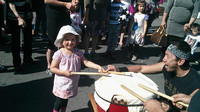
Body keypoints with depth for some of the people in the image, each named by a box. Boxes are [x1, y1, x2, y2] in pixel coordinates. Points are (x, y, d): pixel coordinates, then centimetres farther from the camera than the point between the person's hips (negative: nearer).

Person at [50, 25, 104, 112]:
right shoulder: (59, 54, -19)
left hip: (72, 84, 5)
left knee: (65, 101, 25)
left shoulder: (78, 53, -5)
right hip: (62, 85, -5)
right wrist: (64, 72, -26)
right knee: (59, 102, 10)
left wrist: (98, 67, -24)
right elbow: (52, 68, -15)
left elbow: (86, 62, -10)